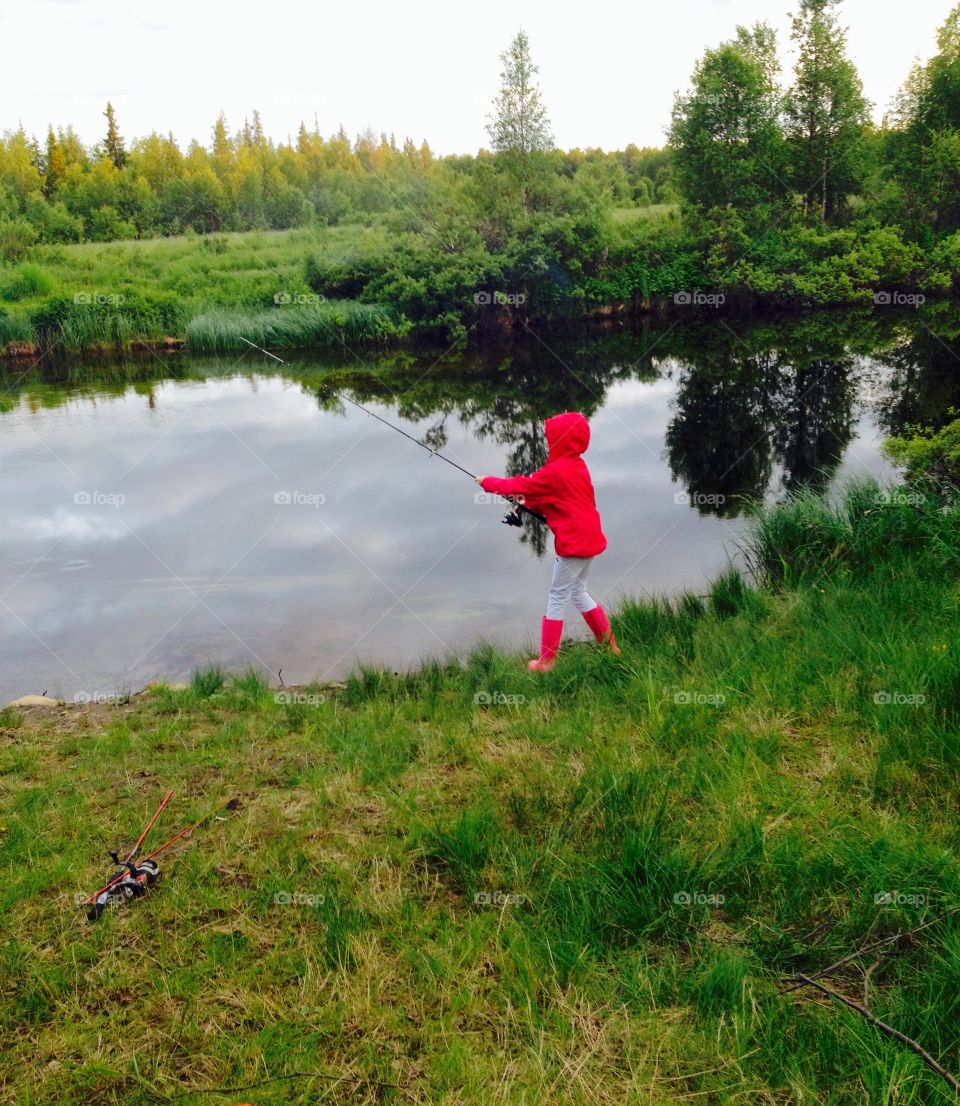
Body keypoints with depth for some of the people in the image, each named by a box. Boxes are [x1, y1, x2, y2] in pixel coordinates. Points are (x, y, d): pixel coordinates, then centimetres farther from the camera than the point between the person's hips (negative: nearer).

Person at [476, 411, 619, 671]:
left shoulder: (555, 471, -17)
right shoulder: (578, 467, 11)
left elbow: (521, 486, -10)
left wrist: (488, 482, 3)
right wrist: (529, 502, 6)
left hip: (573, 544, -9)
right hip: (589, 539, 9)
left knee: (557, 598, 0)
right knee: (578, 591, 22)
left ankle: (547, 660, 7)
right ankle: (609, 645, 26)